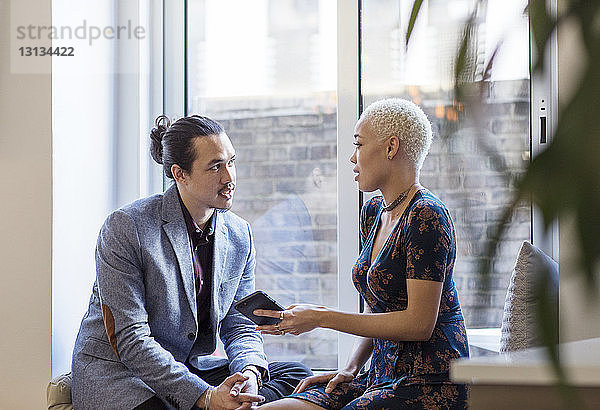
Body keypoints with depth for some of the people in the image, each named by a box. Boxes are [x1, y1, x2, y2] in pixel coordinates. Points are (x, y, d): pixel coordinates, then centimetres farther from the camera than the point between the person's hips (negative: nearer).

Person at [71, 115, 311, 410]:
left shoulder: (240, 236, 5)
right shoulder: (125, 228, -15)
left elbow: (240, 326, 7)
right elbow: (130, 339, -20)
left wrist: (250, 373, -18)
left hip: (191, 370, 7)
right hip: (117, 372, -7)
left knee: (297, 375, -11)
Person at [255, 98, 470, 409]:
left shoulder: (426, 217, -13)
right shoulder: (372, 213, 15)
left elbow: (419, 323, -18)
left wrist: (322, 318, -15)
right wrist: (350, 368, 4)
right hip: (382, 379, 8)